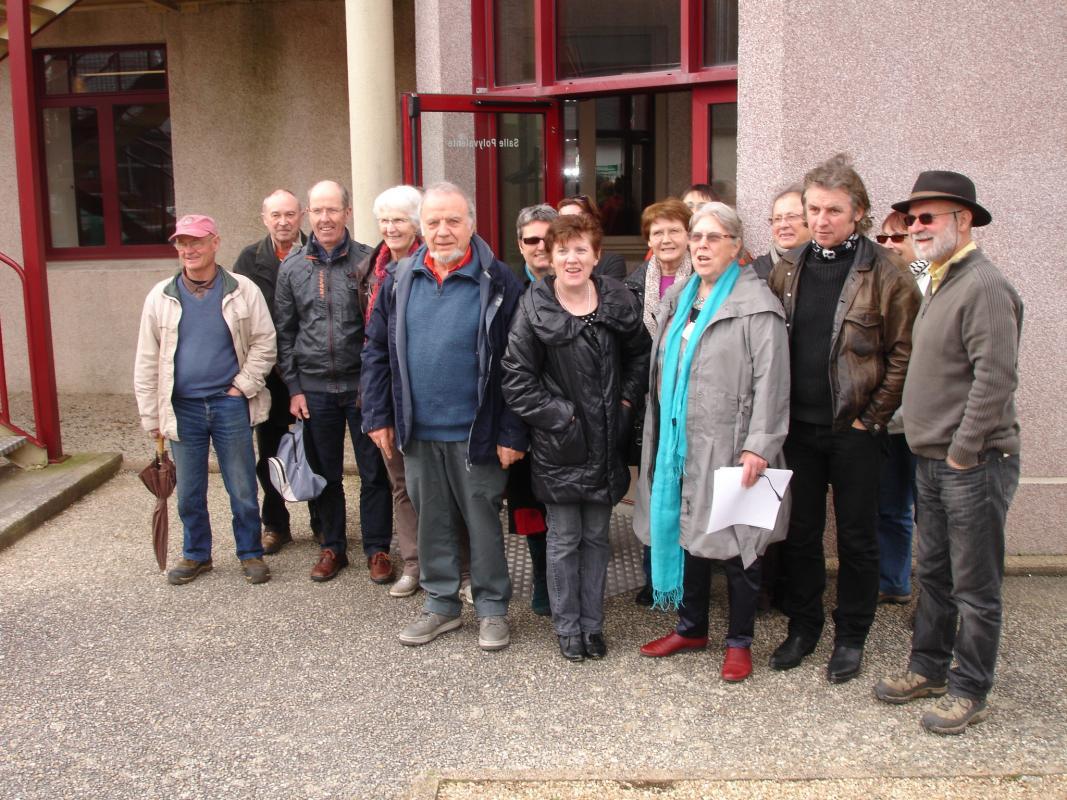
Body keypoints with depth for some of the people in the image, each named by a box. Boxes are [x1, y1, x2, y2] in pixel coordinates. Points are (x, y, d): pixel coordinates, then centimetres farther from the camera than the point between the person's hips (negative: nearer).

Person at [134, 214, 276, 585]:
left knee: (242, 488, 6)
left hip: (230, 404, -2)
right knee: (189, 491, 13)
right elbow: (147, 360, 5)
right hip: (182, 408, 2)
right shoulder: (161, 297, 2)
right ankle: (196, 555, 30)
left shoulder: (243, 291, -3)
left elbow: (264, 343, 1)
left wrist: (244, 385, -7)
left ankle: (250, 553, 22)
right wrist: (151, 415, 4)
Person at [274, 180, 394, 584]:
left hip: (362, 384, -2)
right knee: (325, 474, 12)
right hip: (314, 388, 2)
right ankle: (332, 547, 27)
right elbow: (285, 332, 8)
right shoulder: (292, 267, 5)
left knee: (373, 472, 5)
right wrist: (293, 388, 3)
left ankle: (377, 549, 19)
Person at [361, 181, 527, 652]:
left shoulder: (498, 282, -9)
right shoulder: (400, 280, 4)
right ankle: (441, 602, 31)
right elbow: (377, 350, 10)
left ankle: (492, 608, 24)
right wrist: (377, 416, 5)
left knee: (483, 520, 8)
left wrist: (513, 433, -13)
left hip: (475, 433, -4)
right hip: (417, 432, 4)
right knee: (431, 521, 15)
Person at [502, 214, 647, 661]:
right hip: (559, 444, -3)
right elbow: (517, 379, -9)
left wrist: (627, 400, 2)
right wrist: (560, 417, -12)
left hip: (606, 442, 3)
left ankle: (592, 623, 26)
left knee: (596, 536, 13)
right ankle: (567, 626, 22)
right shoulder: (535, 309, -9)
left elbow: (639, 355, 14)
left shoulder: (619, 301, 1)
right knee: (564, 538, 7)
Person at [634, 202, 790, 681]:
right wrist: (658, 434, 16)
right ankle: (691, 627, 31)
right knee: (685, 531, 14)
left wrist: (758, 447, -20)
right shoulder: (678, 298, 14)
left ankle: (740, 641, 20)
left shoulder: (756, 304, -9)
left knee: (734, 543, 4)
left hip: (728, 445, -6)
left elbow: (770, 382, -15)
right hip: (680, 443, 7)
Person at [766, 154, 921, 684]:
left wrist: (871, 418, -10)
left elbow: (903, 354, -8)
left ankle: (850, 637, 24)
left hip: (855, 429, -4)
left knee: (857, 538, 9)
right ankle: (802, 627, 29)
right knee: (800, 533, 13)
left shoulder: (885, 274, -7)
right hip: (799, 426, 4)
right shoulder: (787, 270, 6)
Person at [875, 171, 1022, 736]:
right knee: (933, 575, 19)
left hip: (974, 464, -9)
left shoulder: (983, 286, -16)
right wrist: (932, 450, 15)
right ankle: (929, 668, 32)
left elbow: (996, 378, -23)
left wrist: (962, 452, -18)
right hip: (933, 461, 9)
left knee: (974, 587, 4)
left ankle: (970, 691, 17)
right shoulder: (940, 283, 14)